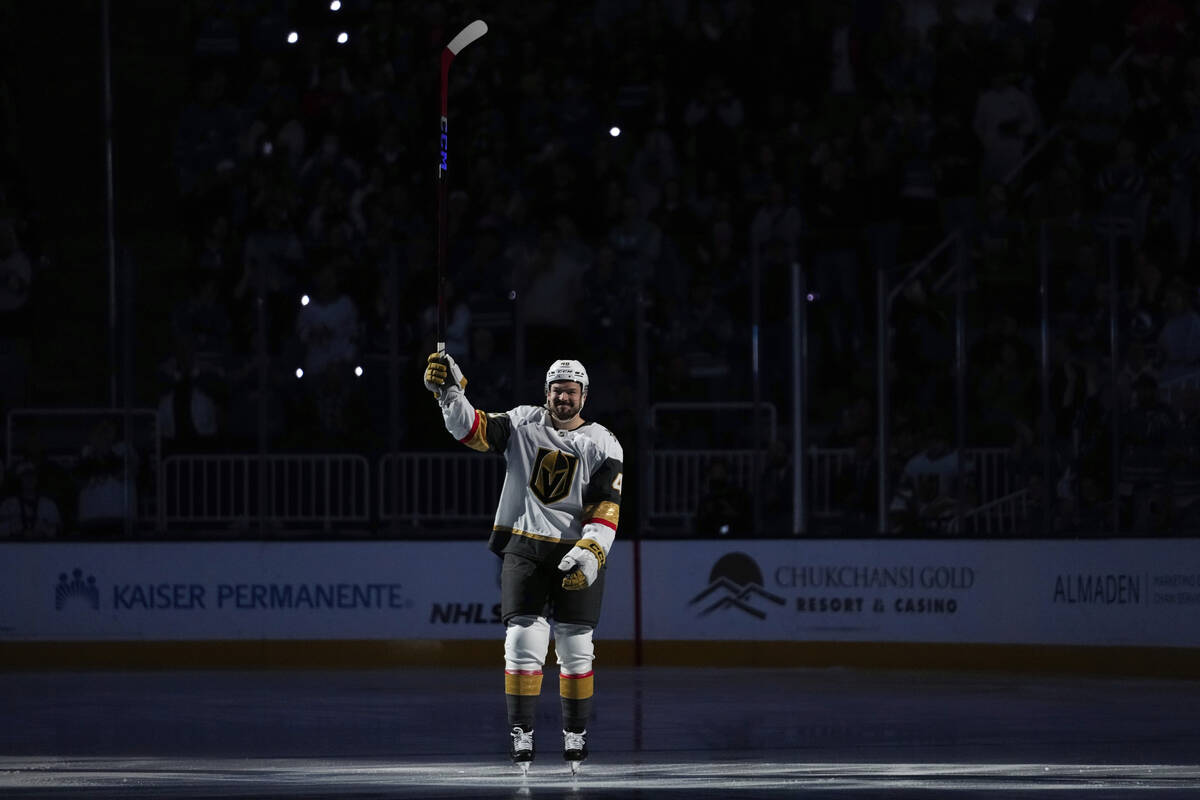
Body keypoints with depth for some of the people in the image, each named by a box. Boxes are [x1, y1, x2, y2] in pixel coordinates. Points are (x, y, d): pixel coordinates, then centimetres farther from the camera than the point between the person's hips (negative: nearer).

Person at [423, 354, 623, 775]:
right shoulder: (523, 423, 5)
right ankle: (521, 734, -2)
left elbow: (606, 510, -7)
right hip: (524, 547, 0)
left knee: (575, 647, 4)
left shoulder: (602, 445, 1)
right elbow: (473, 430, -7)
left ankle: (575, 735, 18)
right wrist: (449, 391, -24)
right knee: (524, 640, -9)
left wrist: (589, 554, -22)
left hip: (577, 554, 0)